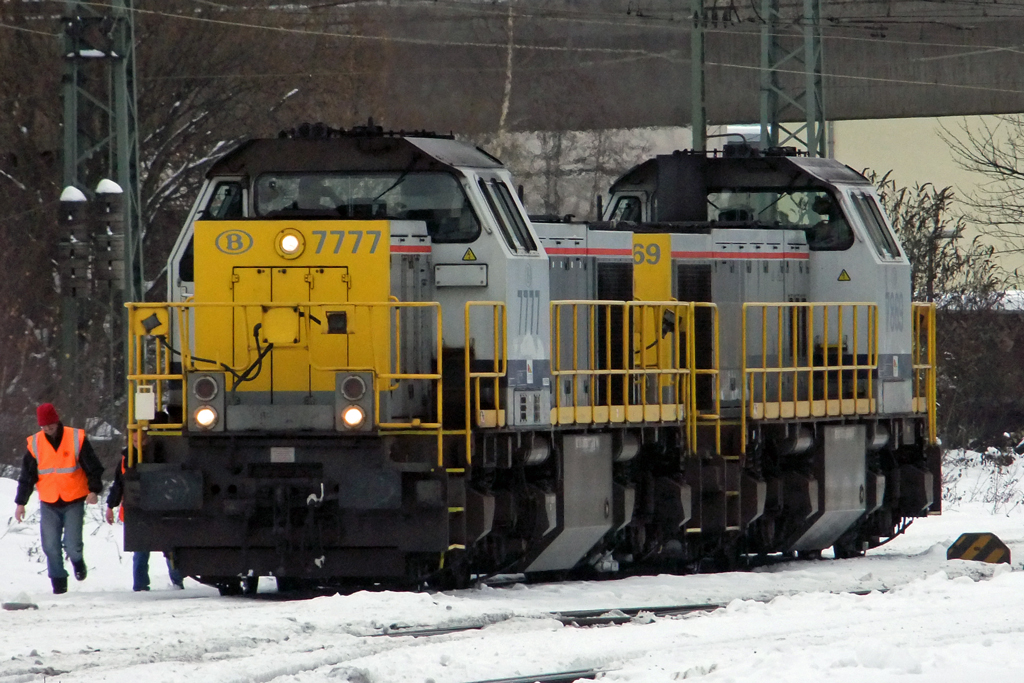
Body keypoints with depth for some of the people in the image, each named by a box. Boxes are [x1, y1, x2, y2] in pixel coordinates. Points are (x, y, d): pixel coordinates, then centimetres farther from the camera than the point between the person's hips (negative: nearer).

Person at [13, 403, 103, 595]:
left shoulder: (76, 439, -5)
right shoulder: (35, 444, 2)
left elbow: (93, 467, 0)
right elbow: (27, 476, 9)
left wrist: (94, 490, -13)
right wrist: (20, 502, 6)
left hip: (74, 502, -2)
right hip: (49, 505, 2)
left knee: (72, 545, -9)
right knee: (51, 547, -3)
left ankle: (77, 562, 25)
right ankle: (58, 582, 10)